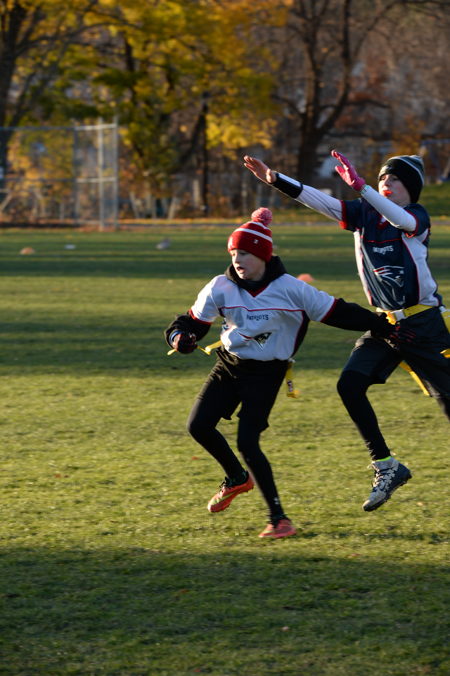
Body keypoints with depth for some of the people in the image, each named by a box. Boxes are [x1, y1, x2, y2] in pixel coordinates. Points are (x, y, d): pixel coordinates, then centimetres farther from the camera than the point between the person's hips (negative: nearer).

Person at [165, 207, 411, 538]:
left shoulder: (290, 289, -16)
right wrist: (180, 337, -23)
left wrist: (383, 327, -6)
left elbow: (337, 312, -9)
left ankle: (279, 517, -6)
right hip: (229, 365, 5)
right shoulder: (221, 288, -7)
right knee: (199, 426, -3)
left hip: (266, 373, -5)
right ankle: (237, 478, 27)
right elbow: (192, 321, 1)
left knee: (247, 442, -17)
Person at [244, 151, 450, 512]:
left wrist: (360, 186, -44)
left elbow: (401, 220, -34)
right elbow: (320, 200, -2)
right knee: (350, 385, -9)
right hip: (385, 324, 6)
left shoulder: (417, 217, -11)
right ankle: (387, 466, -2)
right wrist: (276, 180, -13)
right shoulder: (364, 214, 5)